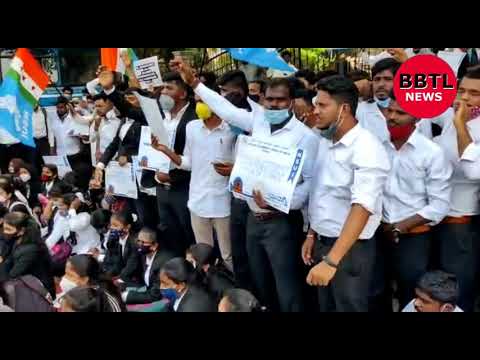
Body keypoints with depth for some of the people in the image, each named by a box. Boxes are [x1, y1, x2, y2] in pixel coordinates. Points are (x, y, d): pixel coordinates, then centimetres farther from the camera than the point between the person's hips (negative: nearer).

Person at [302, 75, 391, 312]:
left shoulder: (367, 149, -21)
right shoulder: (325, 141, 5)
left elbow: (362, 208, -29)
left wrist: (331, 260, -35)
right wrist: (312, 235, 12)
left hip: (351, 249, -7)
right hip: (323, 242, 7)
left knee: (348, 307, 6)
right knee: (325, 307, 18)